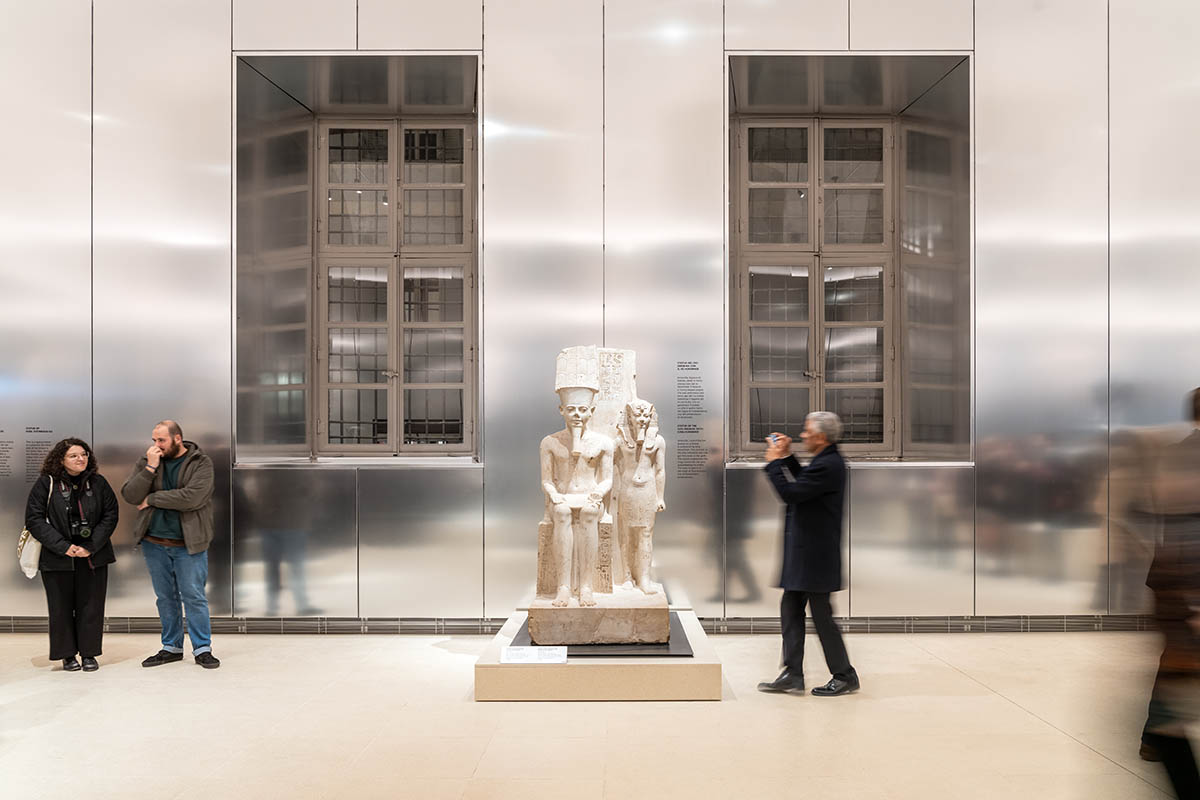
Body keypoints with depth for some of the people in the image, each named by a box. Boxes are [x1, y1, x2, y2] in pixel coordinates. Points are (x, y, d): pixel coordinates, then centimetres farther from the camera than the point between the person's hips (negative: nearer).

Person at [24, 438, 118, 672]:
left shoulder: (98, 483, 2)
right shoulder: (46, 484, -3)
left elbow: (110, 516, 2)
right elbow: (34, 519, -6)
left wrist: (91, 546, -9)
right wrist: (63, 547, -14)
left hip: (93, 558, 1)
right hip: (57, 558, -1)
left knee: (91, 605, 4)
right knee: (61, 607, 5)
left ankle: (89, 653, 15)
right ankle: (67, 654, 19)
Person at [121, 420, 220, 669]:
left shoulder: (201, 463, -8)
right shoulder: (146, 461, 5)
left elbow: (192, 497, -23)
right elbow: (130, 496, -6)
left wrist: (152, 499, -13)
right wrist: (150, 468, -17)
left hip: (189, 544, -4)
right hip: (154, 544, 4)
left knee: (194, 597, -1)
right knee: (165, 598, 14)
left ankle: (202, 649, 8)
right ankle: (171, 647, 25)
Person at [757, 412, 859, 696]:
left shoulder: (828, 465, -21)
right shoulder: (826, 461, 11)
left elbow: (790, 493, -23)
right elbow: (803, 483, 24)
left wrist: (774, 462, -10)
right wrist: (787, 457, 14)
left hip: (815, 556, -10)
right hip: (802, 555, 10)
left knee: (821, 615, 0)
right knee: (790, 611, 11)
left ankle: (844, 676, 14)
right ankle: (792, 675, 17)